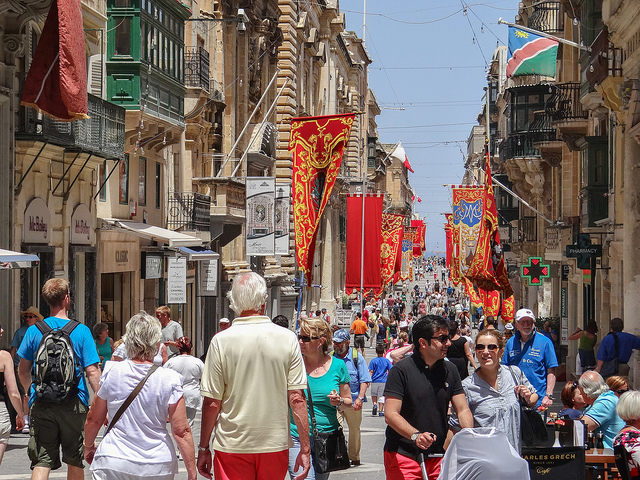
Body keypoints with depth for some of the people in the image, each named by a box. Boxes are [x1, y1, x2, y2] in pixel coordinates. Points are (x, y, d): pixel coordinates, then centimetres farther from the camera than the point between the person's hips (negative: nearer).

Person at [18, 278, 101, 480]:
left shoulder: (34, 330, 1)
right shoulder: (81, 331, -6)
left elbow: (23, 372, 9)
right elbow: (92, 372, -11)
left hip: (41, 404, 1)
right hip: (74, 403, -1)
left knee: (41, 462, 0)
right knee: (74, 461, 14)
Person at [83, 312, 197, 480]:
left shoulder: (111, 372, -5)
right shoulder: (170, 379, -9)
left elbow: (93, 419, 6)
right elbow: (181, 431, -9)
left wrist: (88, 446, 24)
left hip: (112, 465, 0)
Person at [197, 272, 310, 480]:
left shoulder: (221, 341, -8)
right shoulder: (287, 338, -4)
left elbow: (212, 402, -7)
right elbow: (297, 398, -5)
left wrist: (203, 449, 3)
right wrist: (305, 449, 0)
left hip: (233, 447, -2)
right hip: (276, 445, 2)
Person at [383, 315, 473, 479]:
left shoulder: (450, 370, 9)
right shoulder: (401, 370, -8)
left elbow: (463, 410, 6)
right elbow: (390, 414, -14)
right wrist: (416, 435, -30)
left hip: (438, 456, 5)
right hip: (402, 455, -4)